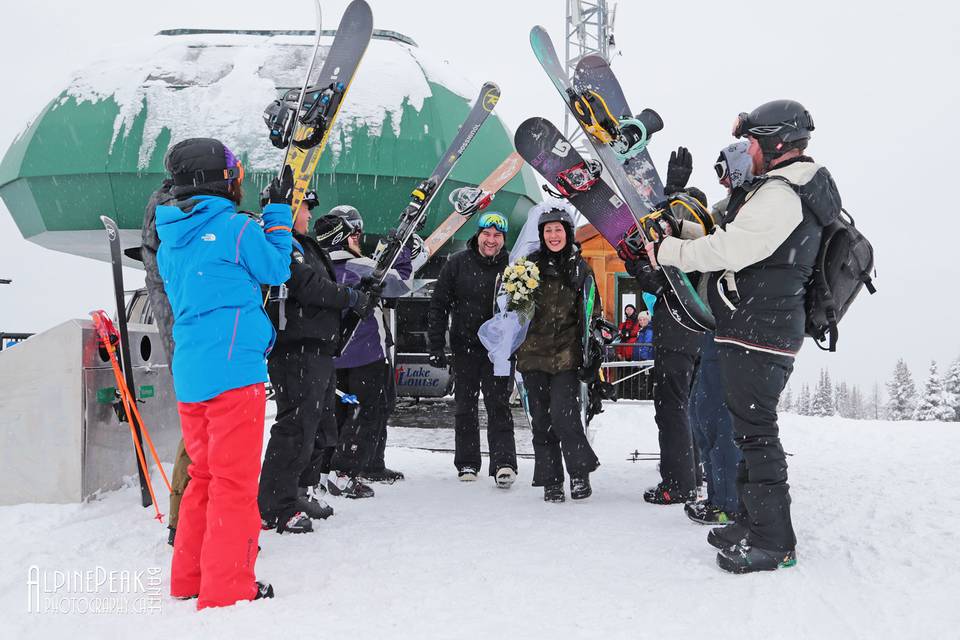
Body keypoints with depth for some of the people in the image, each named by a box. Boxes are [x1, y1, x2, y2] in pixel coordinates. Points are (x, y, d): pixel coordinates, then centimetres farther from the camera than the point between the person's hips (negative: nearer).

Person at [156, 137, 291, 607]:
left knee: (204, 474, 18)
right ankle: (227, 589, 3)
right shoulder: (237, 228, -9)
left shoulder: (169, 237, 13)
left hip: (187, 374, 8)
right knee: (235, 480, -2)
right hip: (233, 370, -8)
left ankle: (188, 578, 25)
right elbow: (276, 269, 4)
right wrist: (279, 211, 11)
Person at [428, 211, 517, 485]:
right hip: (465, 347, 1)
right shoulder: (458, 263, -2)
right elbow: (438, 305, 1)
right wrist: (436, 346, -3)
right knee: (465, 406, 9)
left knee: (499, 406, -7)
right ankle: (467, 464, 19)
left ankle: (504, 463, -10)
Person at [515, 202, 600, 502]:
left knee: (563, 414, -12)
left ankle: (580, 471, 9)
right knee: (542, 419, 5)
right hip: (533, 352, 2)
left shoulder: (581, 267, 8)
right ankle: (551, 480, 16)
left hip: (566, 353, -2)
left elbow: (592, 312, 13)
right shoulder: (529, 264, 7)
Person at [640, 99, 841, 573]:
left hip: (756, 331, -11)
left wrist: (667, 251, -12)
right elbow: (735, 239, 21)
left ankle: (774, 542, -2)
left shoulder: (780, 194, -15)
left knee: (755, 429, -7)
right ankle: (758, 522, 27)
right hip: (768, 327, 11)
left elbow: (729, 249, -22)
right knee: (751, 426, 17)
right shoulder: (791, 188, 19)